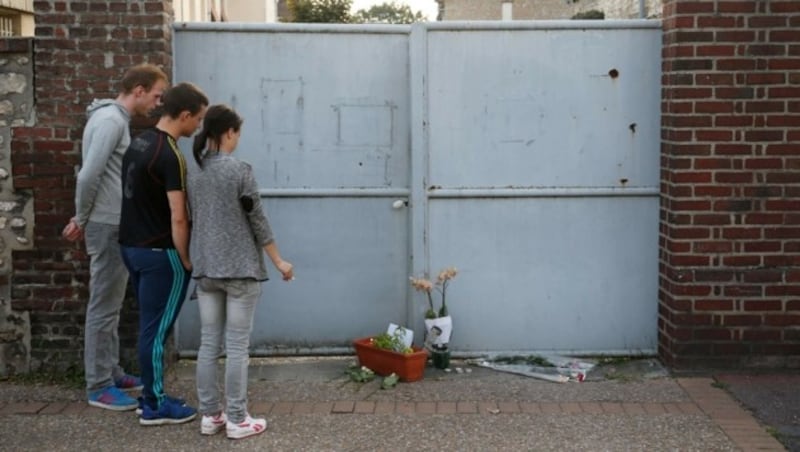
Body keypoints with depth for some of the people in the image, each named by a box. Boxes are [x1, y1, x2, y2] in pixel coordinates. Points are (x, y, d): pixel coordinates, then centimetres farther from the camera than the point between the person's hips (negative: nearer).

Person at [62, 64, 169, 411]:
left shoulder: (116, 119, 15)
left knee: (111, 305, 16)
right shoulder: (110, 120, -17)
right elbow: (89, 175, -23)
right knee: (104, 306, -4)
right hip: (107, 227, -10)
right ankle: (99, 386, 3)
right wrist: (82, 220, -10)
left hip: (116, 225, 10)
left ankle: (110, 372, 26)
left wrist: (82, 219, 13)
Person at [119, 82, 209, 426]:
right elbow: (178, 218, -21)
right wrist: (184, 260, -11)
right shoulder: (170, 156, -19)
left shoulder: (138, 143, 9)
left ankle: (151, 396, 25)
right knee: (156, 329, 0)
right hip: (159, 252, -9)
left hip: (132, 245, 9)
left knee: (150, 326, 16)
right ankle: (154, 407, 9)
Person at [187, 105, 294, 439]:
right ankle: (237, 420, 6)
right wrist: (279, 261, 1)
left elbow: (190, 220, 12)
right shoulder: (239, 170, -12)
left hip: (205, 269, 6)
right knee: (237, 347, 0)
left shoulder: (192, 172, 5)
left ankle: (209, 415, 16)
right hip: (239, 268, -5)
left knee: (209, 344, 10)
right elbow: (258, 221, -9)